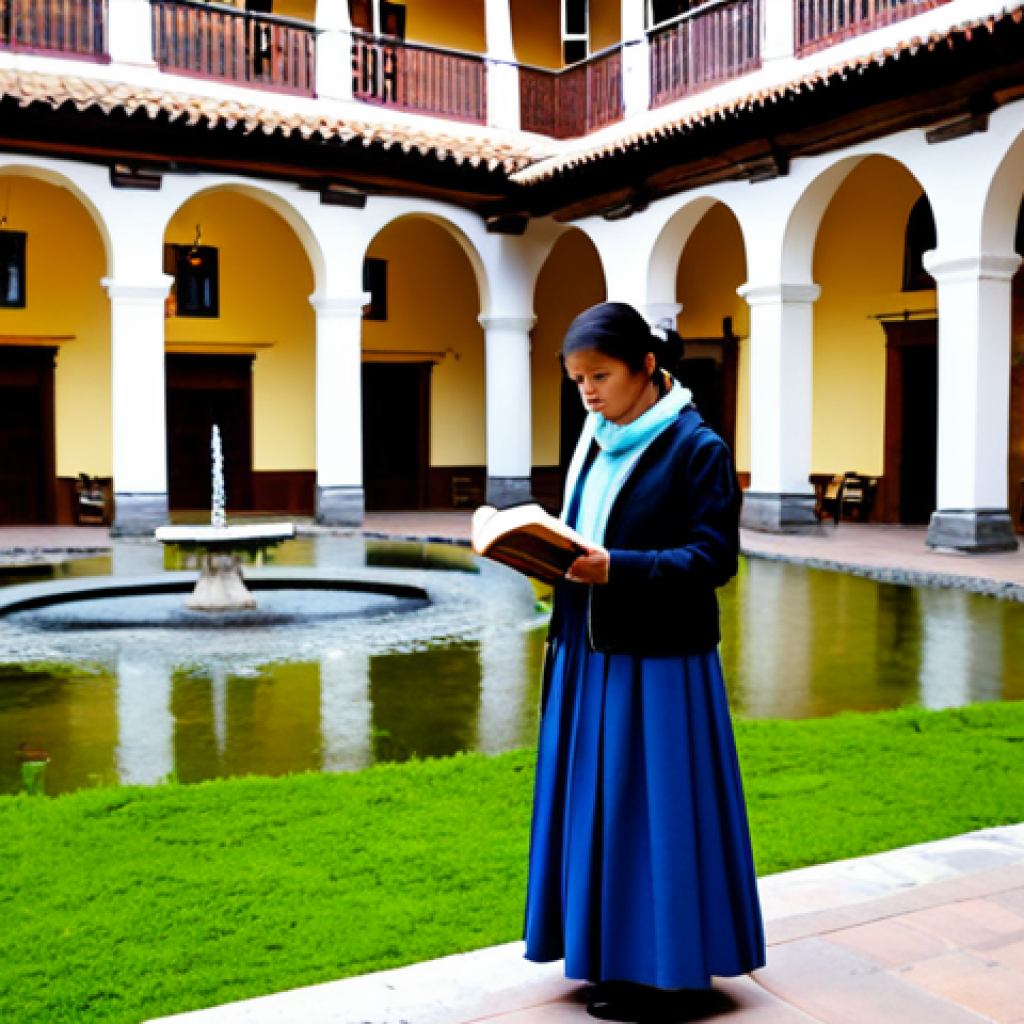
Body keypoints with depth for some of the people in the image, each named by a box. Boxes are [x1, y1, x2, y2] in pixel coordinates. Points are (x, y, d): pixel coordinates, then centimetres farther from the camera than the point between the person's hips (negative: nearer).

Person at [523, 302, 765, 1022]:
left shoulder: (698, 447, -10)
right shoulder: (597, 442, 11)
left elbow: (714, 557, -15)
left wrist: (615, 569, -26)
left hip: (659, 666, -7)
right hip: (588, 654, 7)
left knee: (651, 808, 1)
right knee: (593, 802, 13)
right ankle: (608, 951, 28)